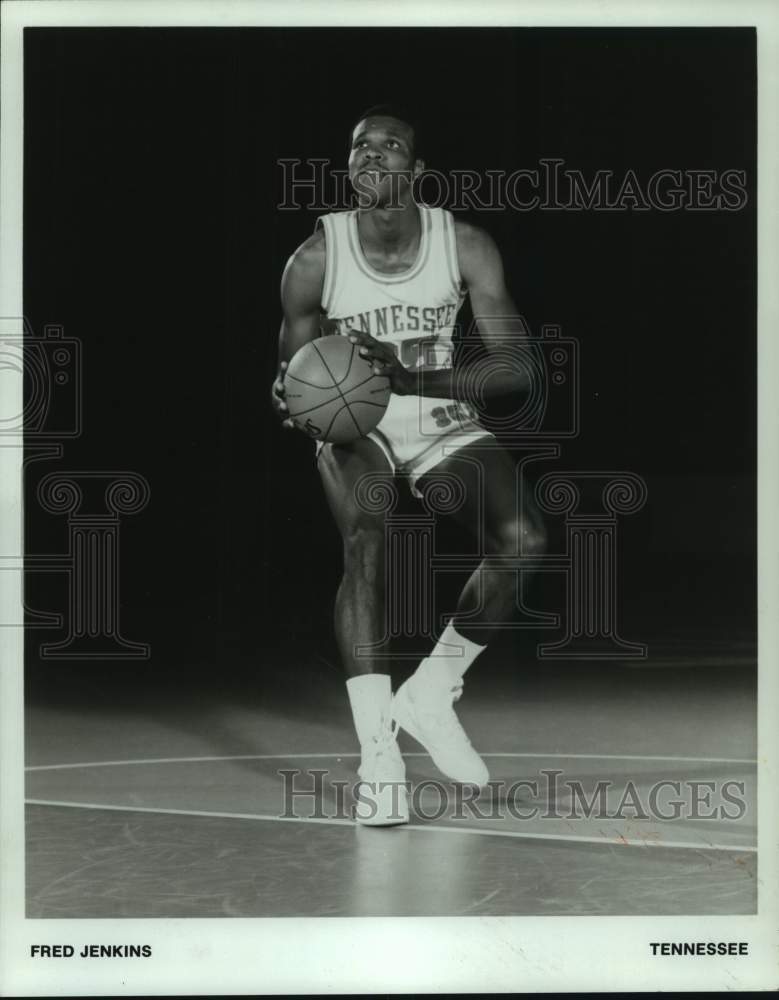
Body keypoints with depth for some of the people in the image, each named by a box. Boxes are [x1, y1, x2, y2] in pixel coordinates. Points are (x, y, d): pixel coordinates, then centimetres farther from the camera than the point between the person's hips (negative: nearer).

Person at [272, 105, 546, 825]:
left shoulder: (466, 246, -11)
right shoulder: (317, 258, -12)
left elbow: (519, 368, -16)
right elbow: (292, 374, -1)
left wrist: (412, 378, -30)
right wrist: (293, 402, -27)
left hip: (442, 420, 2)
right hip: (353, 423, -2)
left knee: (523, 541, -22)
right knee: (366, 540, -32)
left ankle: (431, 694, 1)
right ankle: (378, 750, -32)